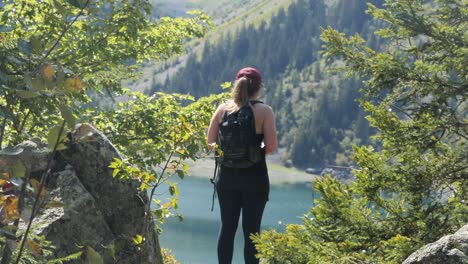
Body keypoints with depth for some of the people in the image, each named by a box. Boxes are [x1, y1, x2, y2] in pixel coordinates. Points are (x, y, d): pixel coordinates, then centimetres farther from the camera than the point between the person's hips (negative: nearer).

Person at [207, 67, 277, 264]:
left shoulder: (223, 108, 0)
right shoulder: (264, 111, -9)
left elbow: (211, 143, 1)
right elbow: (271, 148, -12)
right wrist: (257, 147, 9)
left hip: (227, 175, 3)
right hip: (254, 177, -3)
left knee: (227, 227, 11)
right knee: (251, 230, 4)